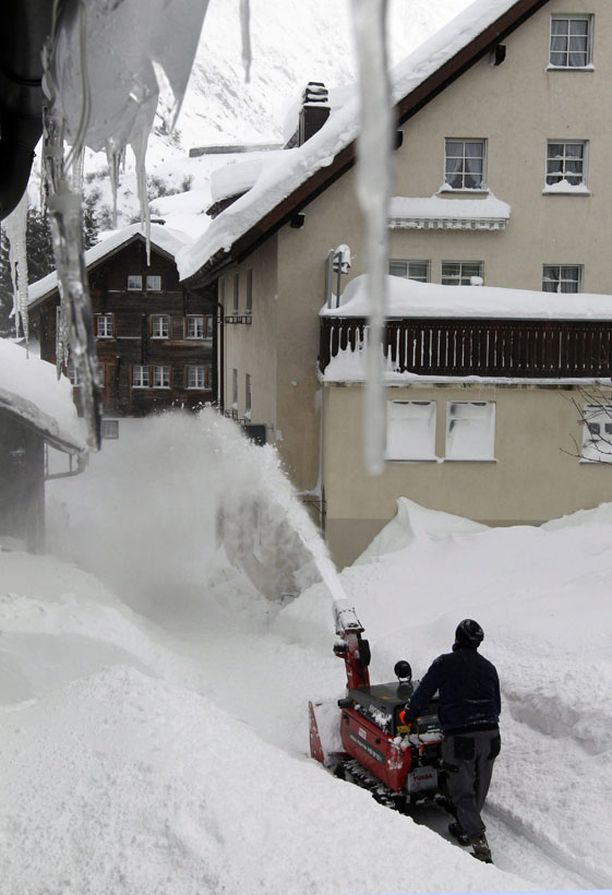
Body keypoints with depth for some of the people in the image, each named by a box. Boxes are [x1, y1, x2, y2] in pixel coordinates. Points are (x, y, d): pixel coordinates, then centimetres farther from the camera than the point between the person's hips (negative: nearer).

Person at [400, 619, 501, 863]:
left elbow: (423, 692, 0)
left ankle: (480, 844, -8)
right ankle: (464, 828, 37)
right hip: (490, 734, 5)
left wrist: (408, 716, 16)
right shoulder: (488, 667, 10)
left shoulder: (445, 663, -5)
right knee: (478, 789, 19)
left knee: (462, 791, 1)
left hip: (459, 736, -5)